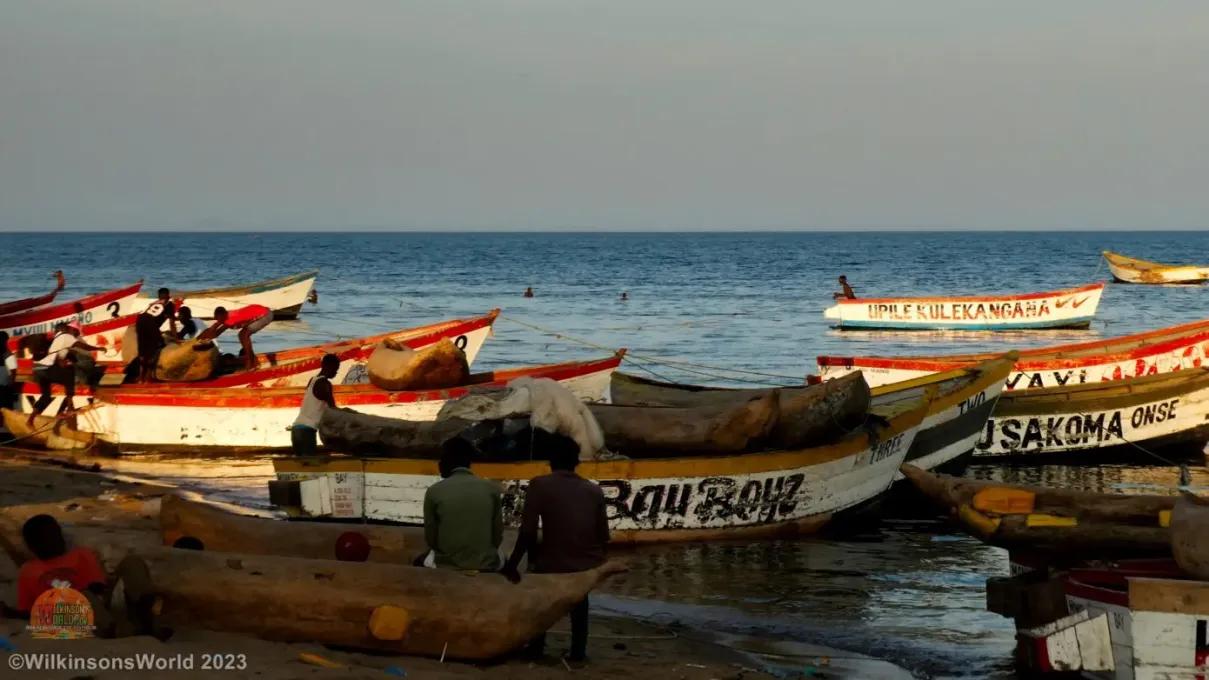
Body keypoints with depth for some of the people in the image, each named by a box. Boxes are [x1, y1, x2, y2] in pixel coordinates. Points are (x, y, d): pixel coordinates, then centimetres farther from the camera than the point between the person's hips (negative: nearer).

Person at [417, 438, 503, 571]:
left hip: (446, 568, -1)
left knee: (420, 562, 34)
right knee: (500, 560, 37)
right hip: (486, 567, 1)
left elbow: (430, 539, -1)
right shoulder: (491, 488, -5)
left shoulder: (434, 491, -8)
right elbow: (497, 536, 1)